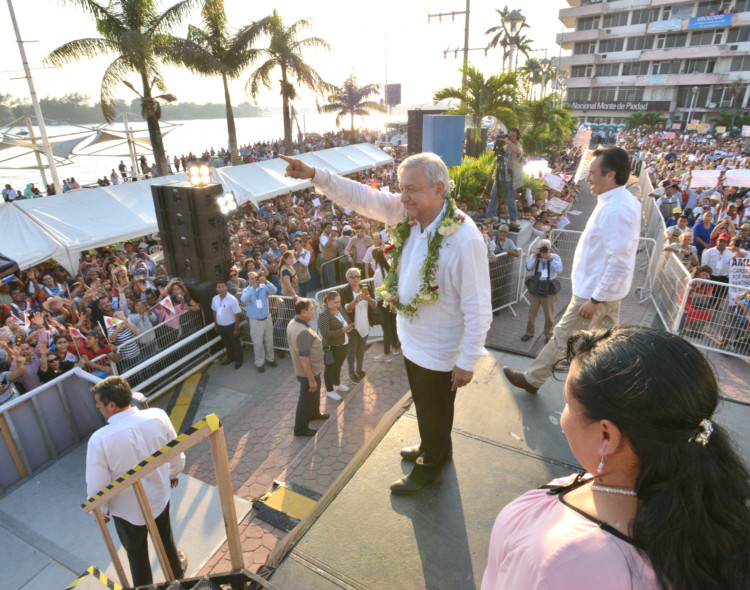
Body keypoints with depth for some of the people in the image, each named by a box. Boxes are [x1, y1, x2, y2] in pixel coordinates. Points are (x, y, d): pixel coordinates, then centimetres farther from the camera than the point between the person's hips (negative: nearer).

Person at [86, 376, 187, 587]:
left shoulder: (100, 439, -32)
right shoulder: (158, 417, -24)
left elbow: (97, 485, -19)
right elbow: (176, 453, -8)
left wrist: (101, 510, 2)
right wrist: (173, 473, 13)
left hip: (127, 510, -3)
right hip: (159, 498, 3)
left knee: (137, 553, 27)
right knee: (166, 538, 32)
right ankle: (177, 571, 58)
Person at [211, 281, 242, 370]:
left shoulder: (232, 299, -21)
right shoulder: (215, 299, -3)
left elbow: (237, 314, -17)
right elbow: (215, 312, 10)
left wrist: (236, 328, -16)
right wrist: (216, 325, 12)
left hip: (231, 326, -5)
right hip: (220, 326, 5)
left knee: (235, 343, 11)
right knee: (226, 343, 23)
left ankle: (238, 360, 29)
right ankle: (230, 357, 44)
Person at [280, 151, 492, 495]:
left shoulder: (464, 239, -30)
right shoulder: (407, 212, -9)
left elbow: (478, 308, -25)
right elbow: (361, 197, -3)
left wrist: (467, 361, -18)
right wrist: (314, 175, -13)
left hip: (439, 350, -7)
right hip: (411, 338, 7)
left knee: (434, 411, 18)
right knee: (424, 404, 29)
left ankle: (429, 468, 46)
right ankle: (434, 448, 58)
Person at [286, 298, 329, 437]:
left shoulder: (292, 323, -4)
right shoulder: (303, 332, -35)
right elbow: (304, 359, -32)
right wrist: (311, 379, -23)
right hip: (309, 372, -9)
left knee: (315, 393, 30)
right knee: (306, 399, 11)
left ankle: (314, 413, 54)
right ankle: (300, 428, 30)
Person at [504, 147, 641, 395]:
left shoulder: (616, 210, -26)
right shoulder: (624, 200, 6)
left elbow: (619, 263, -28)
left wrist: (595, 299, -24)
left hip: (595, 291, -10)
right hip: (608, 291, 10)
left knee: (562, 337, 4)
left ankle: (532, 379, 19)